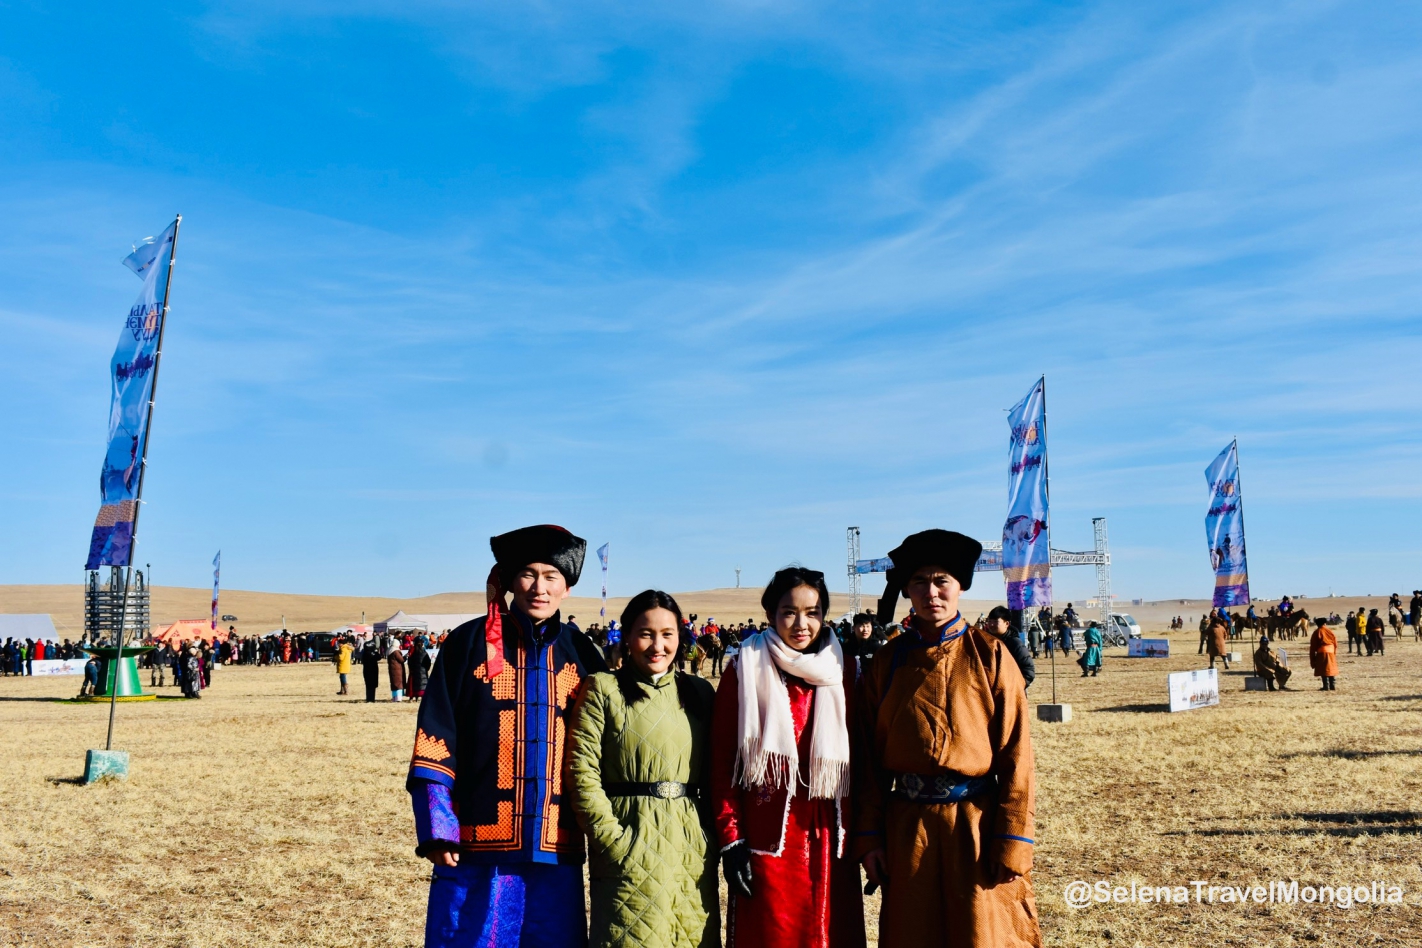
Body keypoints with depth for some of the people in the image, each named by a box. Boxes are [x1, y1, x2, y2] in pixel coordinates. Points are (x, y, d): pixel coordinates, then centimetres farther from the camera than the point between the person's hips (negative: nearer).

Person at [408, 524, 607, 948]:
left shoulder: (581, 655, 6)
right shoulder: (470, 643, 0)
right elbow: (435, 741, -3)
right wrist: (437, 829, -9)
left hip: (555, 851, 2)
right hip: (477, 848, -2)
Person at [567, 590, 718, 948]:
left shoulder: (699, 692, 10)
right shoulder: (603, 689, -2)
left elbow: (713, 775, 13)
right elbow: (582, 775, -8)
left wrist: (717, 838, 4)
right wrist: (614, 843, -13)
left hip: (694, 853, 4)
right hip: (631, 853, -4)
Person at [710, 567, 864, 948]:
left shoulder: (842, 673, 6)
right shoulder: (746, 670, -3)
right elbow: (722, 761, -3)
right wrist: (731, 840, -8)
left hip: (829, 841, 3)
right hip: (766, 840, -2)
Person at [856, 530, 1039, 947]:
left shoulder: (990, 656, -4)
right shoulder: (887, 662, 3)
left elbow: (1016, 754, -6)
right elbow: (871, 756, 5)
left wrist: (1013, 843, -11)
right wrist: (869, 838, 0)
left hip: (978, 824, -2)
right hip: (907, 828, 2)